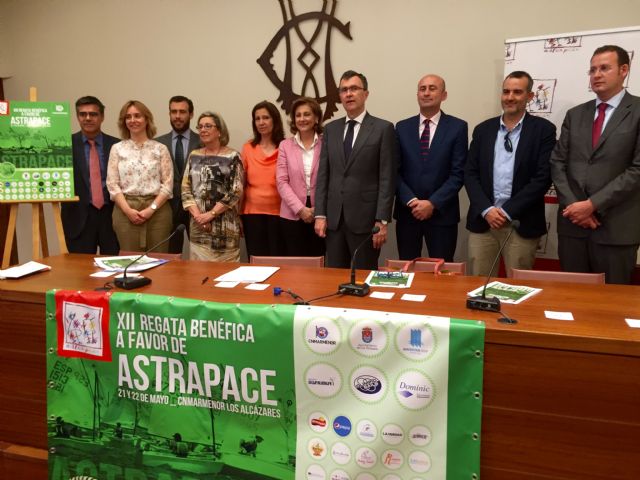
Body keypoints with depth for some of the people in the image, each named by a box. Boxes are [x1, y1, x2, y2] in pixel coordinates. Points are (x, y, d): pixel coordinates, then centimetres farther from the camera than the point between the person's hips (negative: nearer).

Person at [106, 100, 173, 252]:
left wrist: (151, 208, -11)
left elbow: (168, 184, 0)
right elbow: (112, 184, 3)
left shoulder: (160, 149, 5)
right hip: (125, 211, 1)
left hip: (157, 210, -1)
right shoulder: (117, 149, 8)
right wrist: (128, 210, -10)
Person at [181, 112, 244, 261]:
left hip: (225, 226, -4)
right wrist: (197, 215, -8)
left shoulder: (232, 157, -2)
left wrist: (210, 214, -12)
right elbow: (185, 189, 7)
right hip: (198, 226, 4)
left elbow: (236, 192, -9)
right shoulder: (194, 156, 11)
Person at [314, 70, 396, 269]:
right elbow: (323, 174, 9)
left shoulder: (383, 128, -2)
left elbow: (387, 178, -7)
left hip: (365, 218, -4)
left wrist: (382, 221, -12)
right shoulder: (331, 129, 12)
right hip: (333, 218, 4)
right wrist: (320, 214, 2)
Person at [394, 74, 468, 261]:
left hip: (442, 213, -2)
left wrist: (432, 203, -14)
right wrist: (411, 201, -11)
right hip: (407, 212, 2)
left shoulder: (457, 127, 0)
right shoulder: (402, 127, 7)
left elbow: (458, 173, -6)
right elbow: (395, 171, 3)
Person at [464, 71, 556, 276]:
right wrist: (486, 209, -9)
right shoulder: (483, 129, 9)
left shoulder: (543, 129, 0)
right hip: (482, 220, 3)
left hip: (521, 223, -2)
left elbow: (543, 177, -7)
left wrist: (507, 211, -13)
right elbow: (470, 174, 4)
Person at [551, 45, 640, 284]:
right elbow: (558, 163, 7)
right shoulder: (575, 114, 13)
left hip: (615, 227, -4)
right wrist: (573, 205, -6)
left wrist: (592, 204, -14)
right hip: (572, 223, 4)